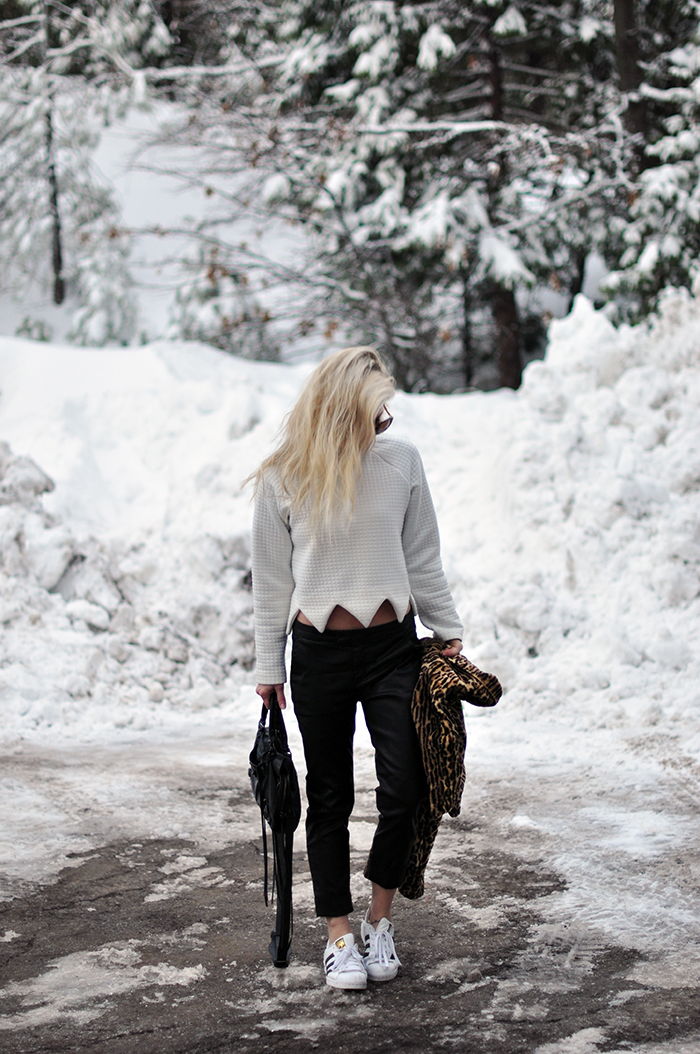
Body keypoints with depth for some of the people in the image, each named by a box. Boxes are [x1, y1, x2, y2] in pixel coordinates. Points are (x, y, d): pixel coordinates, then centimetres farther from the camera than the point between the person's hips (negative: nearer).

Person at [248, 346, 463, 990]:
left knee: (404, 790, -5)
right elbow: (272, 579, 4)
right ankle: (340, 937, 18)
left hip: (392, 646, 1)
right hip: (318, 653, -1)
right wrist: (268, 666, 5)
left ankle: (380, 921, 17)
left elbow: (422, 558, 9)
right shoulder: (282, 479, -4)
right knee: (330, 799, 6)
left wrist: (449, 630, 11)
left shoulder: (401, 461, 0)